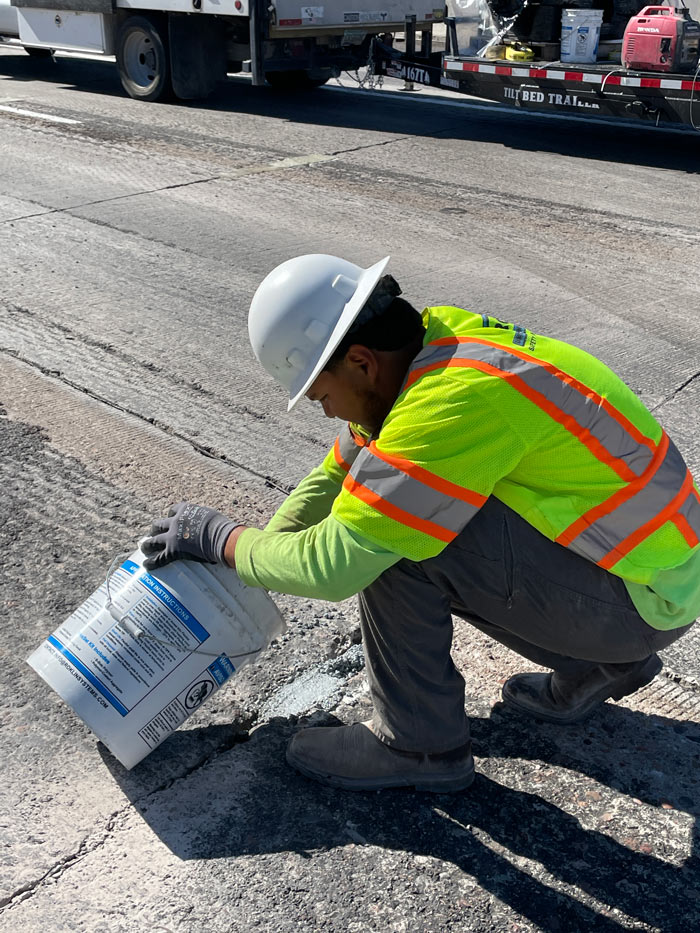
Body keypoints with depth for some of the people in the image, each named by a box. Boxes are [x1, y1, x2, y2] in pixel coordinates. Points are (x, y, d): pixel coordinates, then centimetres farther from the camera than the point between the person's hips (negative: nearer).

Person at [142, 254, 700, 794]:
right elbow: (337, 476, 10)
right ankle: (595, 667, 19)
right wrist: (256, 553, 7)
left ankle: (421, 745, 2)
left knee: (388, 541, -21)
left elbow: (333, 564, -27)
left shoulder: (455, 401, -30)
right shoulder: (429, 340, -1)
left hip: (645, 597, -9)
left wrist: (221, 539, -11)